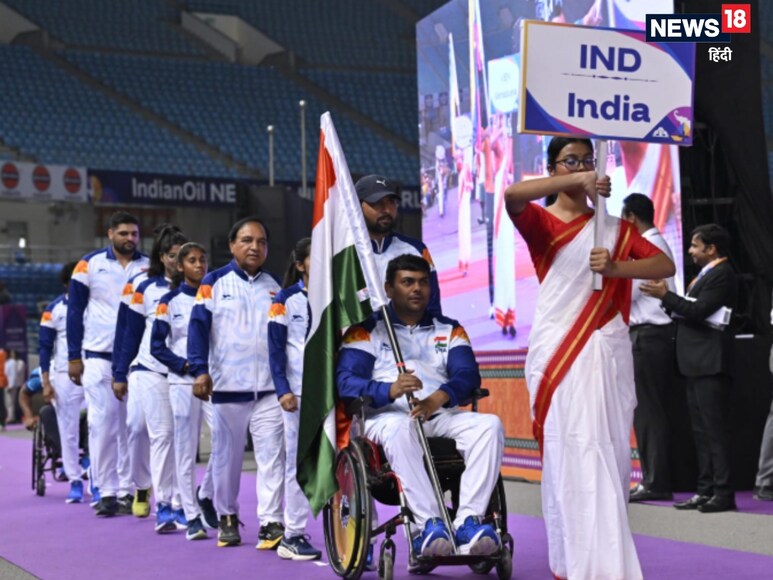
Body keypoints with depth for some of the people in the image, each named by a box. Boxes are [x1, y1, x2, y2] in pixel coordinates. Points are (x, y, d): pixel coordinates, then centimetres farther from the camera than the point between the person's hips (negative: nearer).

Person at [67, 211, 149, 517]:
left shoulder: (149, 267, 6)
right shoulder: (90, 265, 2)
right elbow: (75, 311, 5)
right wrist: (74, 357, 1)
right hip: (99, 357, -1)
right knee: (102, 423, -4)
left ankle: (130, 491, 7)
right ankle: (107, 492, 2)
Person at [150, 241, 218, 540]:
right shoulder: (169, 302, 4)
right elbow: (157, 345, 1)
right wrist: (183, 365, -11)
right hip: (182, 382, -2)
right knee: (186, 451, -1)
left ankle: (206, 495, 9)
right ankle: (192, 517, 7)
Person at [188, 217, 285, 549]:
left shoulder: (274, 287, 13)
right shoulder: (215, 283, 3)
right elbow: (198, 326, -3)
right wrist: (200, 370, -14)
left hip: (269, 387, 2)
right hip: (227, 386, -2)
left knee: (272, 455, -7)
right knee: (226, 455, 8)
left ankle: (272, 522, -6)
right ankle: (227, 518, 24)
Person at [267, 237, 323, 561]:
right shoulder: (286, 300, 2)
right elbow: (276, 349, -2)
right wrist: (283, 390, -11)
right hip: (299, 392, -3)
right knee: (299, 461, -2)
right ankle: (293, 535, 4)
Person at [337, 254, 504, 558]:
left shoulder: (449, 329, 21)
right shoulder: (366, 330, 11)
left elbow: (468, 374, 2)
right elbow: (345, 381, -5)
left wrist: (438, 398, -21)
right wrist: (390, 390, -26)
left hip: (440, 416, 4)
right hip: (386, 416, -3)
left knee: (489, 425, -26)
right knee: (401, 429, -39)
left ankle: (468, 522, -34)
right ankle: (429, 524, -43)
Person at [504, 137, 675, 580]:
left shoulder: (614, 227, 18)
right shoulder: (541, 222, 6)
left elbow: (666, 265, 5)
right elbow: (511, 195, -17)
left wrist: (616, 268, -12)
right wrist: (577, 181, -22)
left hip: (608, 351, 4)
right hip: (559, 350, -4)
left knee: (610, 455, 4)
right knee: (573, 456, -12)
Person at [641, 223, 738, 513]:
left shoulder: (721, 275, -11)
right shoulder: (707, 275, 20)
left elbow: (698, 311, -20)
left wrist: (665, 295, -14)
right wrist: (667, 298, 7)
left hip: (710, 364, -10)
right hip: (697, 363, 10)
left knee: (714, 429, -8)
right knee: (701, 429, 11)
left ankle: (724, 492, -5)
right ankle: (706, 490, 15)